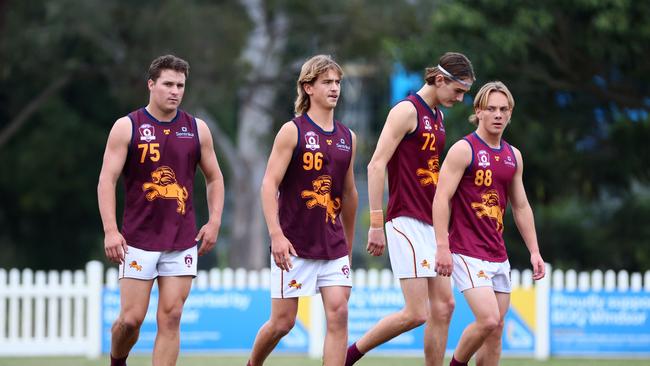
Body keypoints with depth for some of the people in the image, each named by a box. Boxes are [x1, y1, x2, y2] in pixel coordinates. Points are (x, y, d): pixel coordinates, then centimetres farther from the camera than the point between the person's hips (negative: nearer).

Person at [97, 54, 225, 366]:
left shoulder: (197, 129, 7)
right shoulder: (127, 127, -2)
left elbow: (214, 178, 18)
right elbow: (107, 180, -5)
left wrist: (214, 222, 5)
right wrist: (110, 230, -15)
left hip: (182, 242, 2)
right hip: (138, 240, -2)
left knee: (171, 317, -4)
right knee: (131, 318, -4)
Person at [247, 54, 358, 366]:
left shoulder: (347, 138, 10)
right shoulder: (292, 131, -5)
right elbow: (269, 184, -11)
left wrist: (348, 246, 22)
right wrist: (276, 235, -21)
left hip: (333, 246, 4)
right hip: (293, 245, -4)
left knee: (338, 314, -10)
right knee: (283, 321, 1)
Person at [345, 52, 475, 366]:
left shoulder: (437, 116, 17)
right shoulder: (407, 110, -10)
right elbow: (376, 165, -15)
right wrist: (376, 224, -18)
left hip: (430, 225, 9)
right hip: (407, 223, -9)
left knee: (444, 306, 4)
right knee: (417, 313, -11)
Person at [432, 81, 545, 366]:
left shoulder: (513, 156, 13)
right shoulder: (464, 150, -8)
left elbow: (521, 207, 20)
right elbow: (441, 199, -12)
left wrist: (534, 251, 14)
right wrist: (442, 247, -19)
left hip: (498, 254, 7)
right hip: (468, 253, -7)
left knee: (496, 330, 5)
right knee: (488, 319, -18)